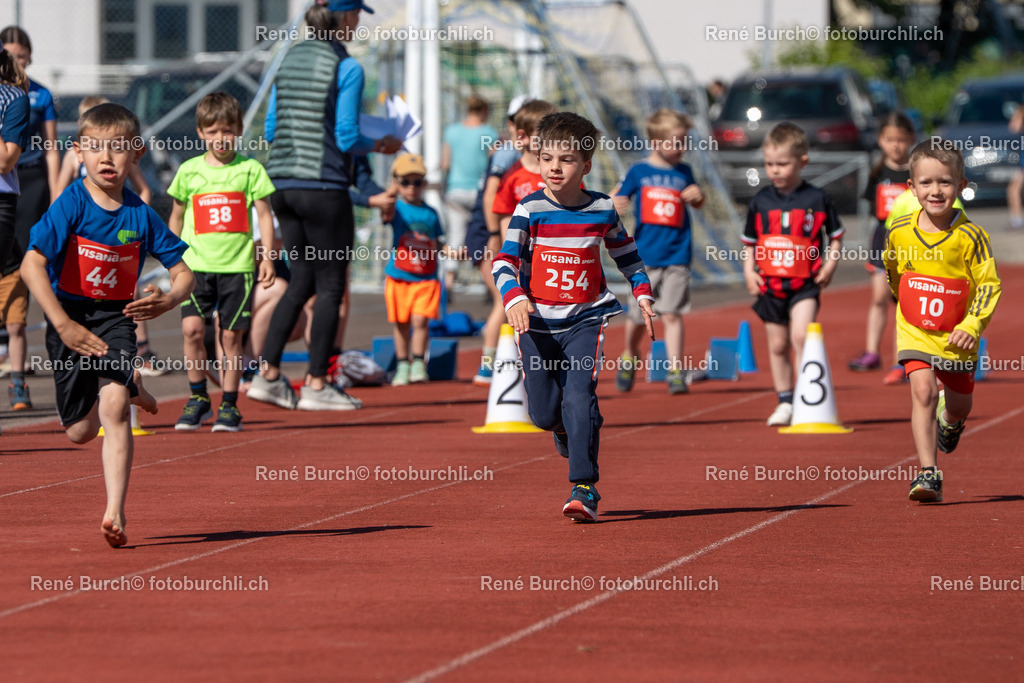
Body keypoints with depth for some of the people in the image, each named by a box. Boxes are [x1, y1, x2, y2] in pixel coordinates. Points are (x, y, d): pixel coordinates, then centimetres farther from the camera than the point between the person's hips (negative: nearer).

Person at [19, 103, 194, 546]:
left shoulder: (141, 216, -6)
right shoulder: (71, 205, -13)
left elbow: (183, 272, 1)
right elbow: (32, 266, -20)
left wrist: (168, 300, -23)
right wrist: (64, 326, -26)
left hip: (117, 317, 0)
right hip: (70, 317, 0)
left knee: (113, 407, -21)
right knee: (80, 431, 6)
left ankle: (115, 511, -18)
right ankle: (130, 385, 41)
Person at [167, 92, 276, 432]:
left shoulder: (250, 169, 3)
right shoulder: (189, 171, 6)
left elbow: (264, 215, 6)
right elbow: (176, 216, 17)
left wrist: (267, 256, -2)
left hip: (238, 264, -1)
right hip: (197, 263, 1)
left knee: (231, 335, 1)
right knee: (192, 328, -13)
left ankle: (229, 405, 12)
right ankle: (198, 397, 3)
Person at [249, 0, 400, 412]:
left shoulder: (289, 61, 9)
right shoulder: (346, 68, -11)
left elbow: (271, 129, 11)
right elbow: (347, 138, -13)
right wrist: (379, 146, 5)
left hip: (284, 185, 7)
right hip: (324, 186, -7)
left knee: (302, 281, 15)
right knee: (330, 286, 3)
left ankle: (267, 374, 8)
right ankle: (316, 386, 3)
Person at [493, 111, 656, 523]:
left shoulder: (602, 210, 2)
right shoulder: (530, 210, -4)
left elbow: (626, 254, 19)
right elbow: (505, 261, -12)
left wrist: (643, 295, 8)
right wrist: (514, 299, -29)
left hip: (586, 318, 0)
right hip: (537, 321, 0)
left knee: (579, 396, -18)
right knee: (543, 413, 3)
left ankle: (585, 489, -15)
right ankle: (565, 428, 41)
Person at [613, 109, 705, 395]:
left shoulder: (683, 172, 8)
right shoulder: (638, 172, 1)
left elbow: (697, 204, 18)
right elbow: (617, 199, 4)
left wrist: (698, 196, -4)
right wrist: (614, 206, -19)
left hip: (677, 256, 1)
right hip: (644, 256, -1)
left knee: (672, 314, -7)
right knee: (638, 315, 7)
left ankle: (675, 372, -4)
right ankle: (629, 358, 32)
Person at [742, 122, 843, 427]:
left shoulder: (817, 199, -3)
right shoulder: (761, 201, 5)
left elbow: (835, 236, 6)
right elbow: (749, 242, 14)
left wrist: (830, 264, -7)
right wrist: (749, 270, 1)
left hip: (805, 284, -4)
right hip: (770, 284, 4)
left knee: (801, 335, -22)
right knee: (778, 346, 10)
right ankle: (785, 402, 22)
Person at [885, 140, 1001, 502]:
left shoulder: (970, 237, -16)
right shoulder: (900, 232, -8)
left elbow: (989, 285, -11)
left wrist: (972, 326, -22)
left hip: (956, 336, 0)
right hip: (914, 332, 0)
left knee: (960, 403, 16)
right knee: (923, 391, -19)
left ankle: (950, 419, 54)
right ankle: (928, 472, -19)